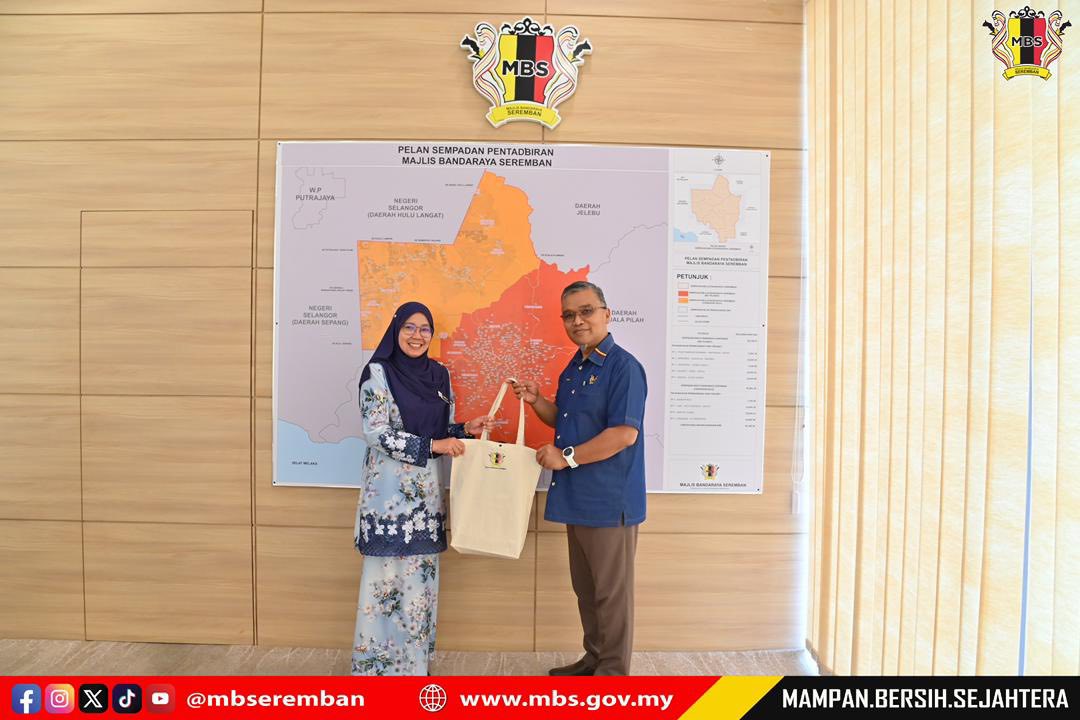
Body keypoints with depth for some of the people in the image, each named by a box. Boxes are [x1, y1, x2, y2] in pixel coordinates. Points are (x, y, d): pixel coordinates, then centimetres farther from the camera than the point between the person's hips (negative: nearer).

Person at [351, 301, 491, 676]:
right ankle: (377, 663, 21)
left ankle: (413, 660, 30)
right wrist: (432, 445, -20)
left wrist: (466, 429, -5)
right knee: (387, 574, 3)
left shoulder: (439, 374, 9)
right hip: (390, 489, -5)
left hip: (427, 489, 6)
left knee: (420, 576, 13)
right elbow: (376, 433, -15)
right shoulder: (378, 372, -8)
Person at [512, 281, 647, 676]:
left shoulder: (622, 366, -15)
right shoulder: (573, 368, 13)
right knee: (585, 588, 20)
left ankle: (613, 671, 23)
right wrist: (536, 400, 4)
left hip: (609, 500, -9)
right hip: (578, 498, 9)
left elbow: (624, 433, -23)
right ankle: (593, 659, 36)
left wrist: (567, 457, -19)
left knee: (611, 591, 6)